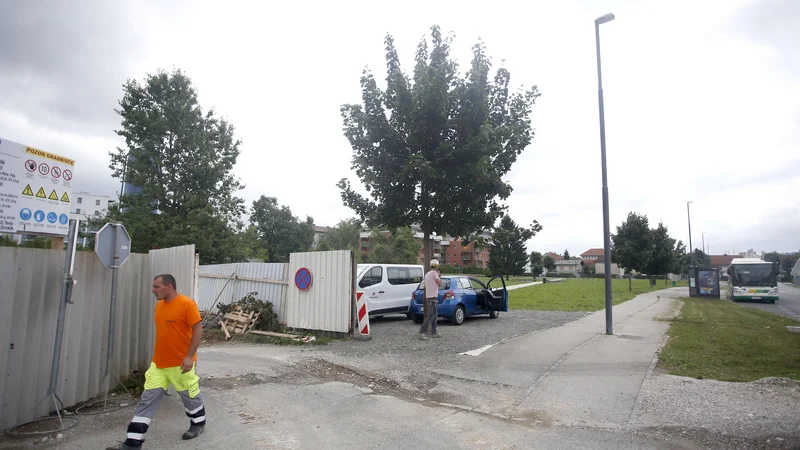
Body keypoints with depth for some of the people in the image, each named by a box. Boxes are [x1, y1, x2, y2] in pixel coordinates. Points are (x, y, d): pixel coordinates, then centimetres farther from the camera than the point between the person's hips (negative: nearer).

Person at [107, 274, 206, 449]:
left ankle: (199, 424, 35)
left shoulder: (187, 304, -20)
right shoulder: (159, 305, 5)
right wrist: (158, 356, 19)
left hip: (181, 363, -6)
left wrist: (190, 356, -22)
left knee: (190, 396, 12)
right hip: (158, 363, 7)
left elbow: (198, 329, -19)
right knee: (147, 400, 7)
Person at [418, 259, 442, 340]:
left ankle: (434, 332, 17)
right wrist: (439, 275, 1)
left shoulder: (427, 274, 16)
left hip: (428, 297, 9)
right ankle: (422, 332, -14)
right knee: (431, 316, -10)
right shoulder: (434, 273, -11)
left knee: (434, 315, 14)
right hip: (432, 297, -9)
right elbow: (439, 283, -15)